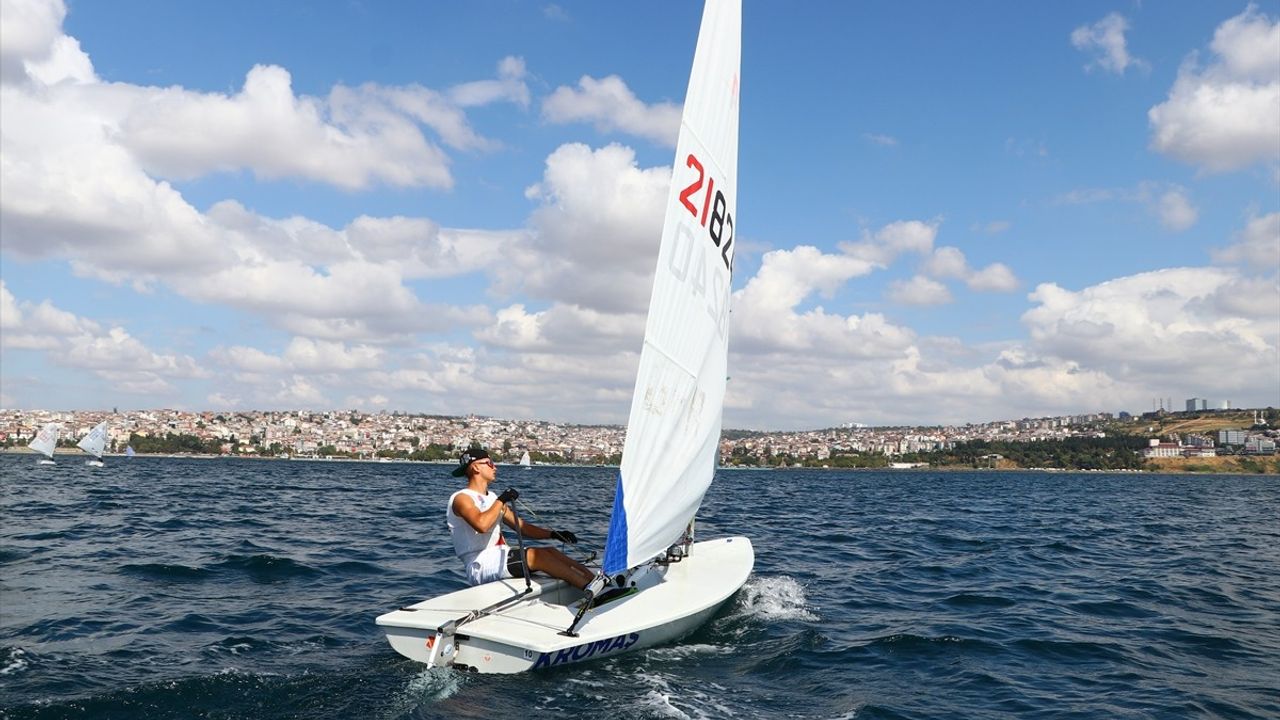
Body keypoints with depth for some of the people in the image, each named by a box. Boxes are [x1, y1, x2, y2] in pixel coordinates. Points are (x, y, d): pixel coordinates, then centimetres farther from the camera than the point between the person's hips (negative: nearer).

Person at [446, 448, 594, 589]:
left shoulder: (492, 497, 21)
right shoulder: (462, 498, -5)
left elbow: (522, 526, 18)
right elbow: (481, 524, -27)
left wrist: (553, 534, 3)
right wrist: (501, 500, -13)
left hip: (501, 557, 8)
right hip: (479, 565, -8)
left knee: (550, 552, -12)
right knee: (537, 555, -25)